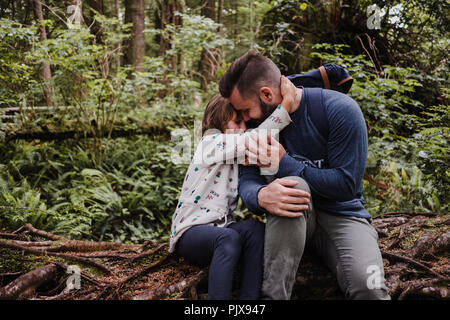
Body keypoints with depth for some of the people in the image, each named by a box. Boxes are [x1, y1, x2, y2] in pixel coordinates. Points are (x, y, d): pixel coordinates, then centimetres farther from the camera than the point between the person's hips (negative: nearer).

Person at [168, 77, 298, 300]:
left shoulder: (239, 158, 15)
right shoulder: (211, 143, -9)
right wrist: (286, 104, -27)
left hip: (219, 229, 7)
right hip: (190, 231, -7)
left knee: (255, 228, -23)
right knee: (229, 238, -36)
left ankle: (249, 299, -27)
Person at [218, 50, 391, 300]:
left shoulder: (340, 110, -15)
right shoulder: (260, 122, -1)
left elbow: (347, 184, -18)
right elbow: (247, 179, -7)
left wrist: (284, 164, -21)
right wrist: (261, 195, -33)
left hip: (342, 213, -3)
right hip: (295, 216, 3)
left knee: (368, 286, -34)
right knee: (293, 185, -35)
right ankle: (273, 294, -33)